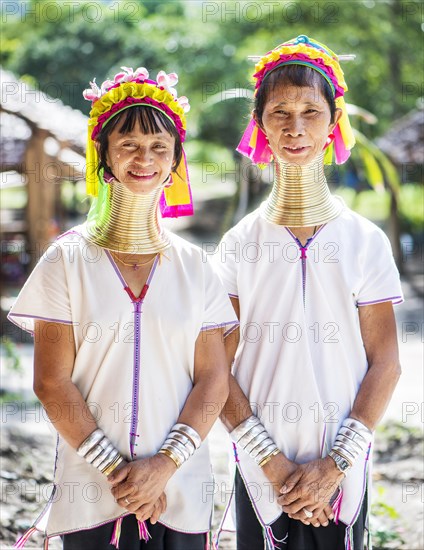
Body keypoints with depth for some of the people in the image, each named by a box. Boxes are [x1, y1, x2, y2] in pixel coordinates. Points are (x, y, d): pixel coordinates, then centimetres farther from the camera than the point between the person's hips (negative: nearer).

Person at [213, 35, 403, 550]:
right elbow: (218, 368, -2)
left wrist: (335, 466, -9)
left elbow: (385, 364, -1)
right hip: (261, 469, 0)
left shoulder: (366, 241, 0)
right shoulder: (239, 243, 0)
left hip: (342, 472, 0)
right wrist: (272, 462, -10)